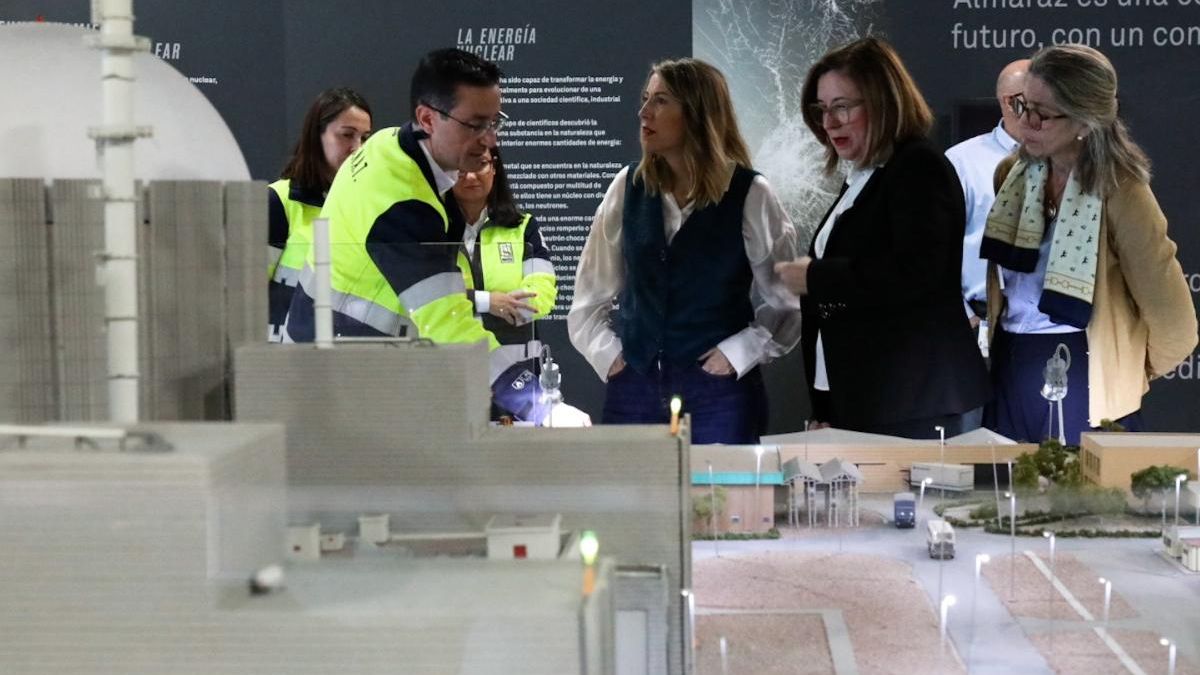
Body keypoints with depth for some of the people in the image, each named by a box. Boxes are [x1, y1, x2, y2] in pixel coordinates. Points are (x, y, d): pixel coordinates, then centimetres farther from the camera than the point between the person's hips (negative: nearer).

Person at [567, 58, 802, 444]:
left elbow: (787, 303, 1)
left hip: (719, 394, -3)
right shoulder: (629, 187, 5)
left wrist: (738, 353, -7)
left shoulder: (750, 195, -3)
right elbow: (591, 293, 12)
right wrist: (607, 353, 2)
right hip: (634, 388, 3)